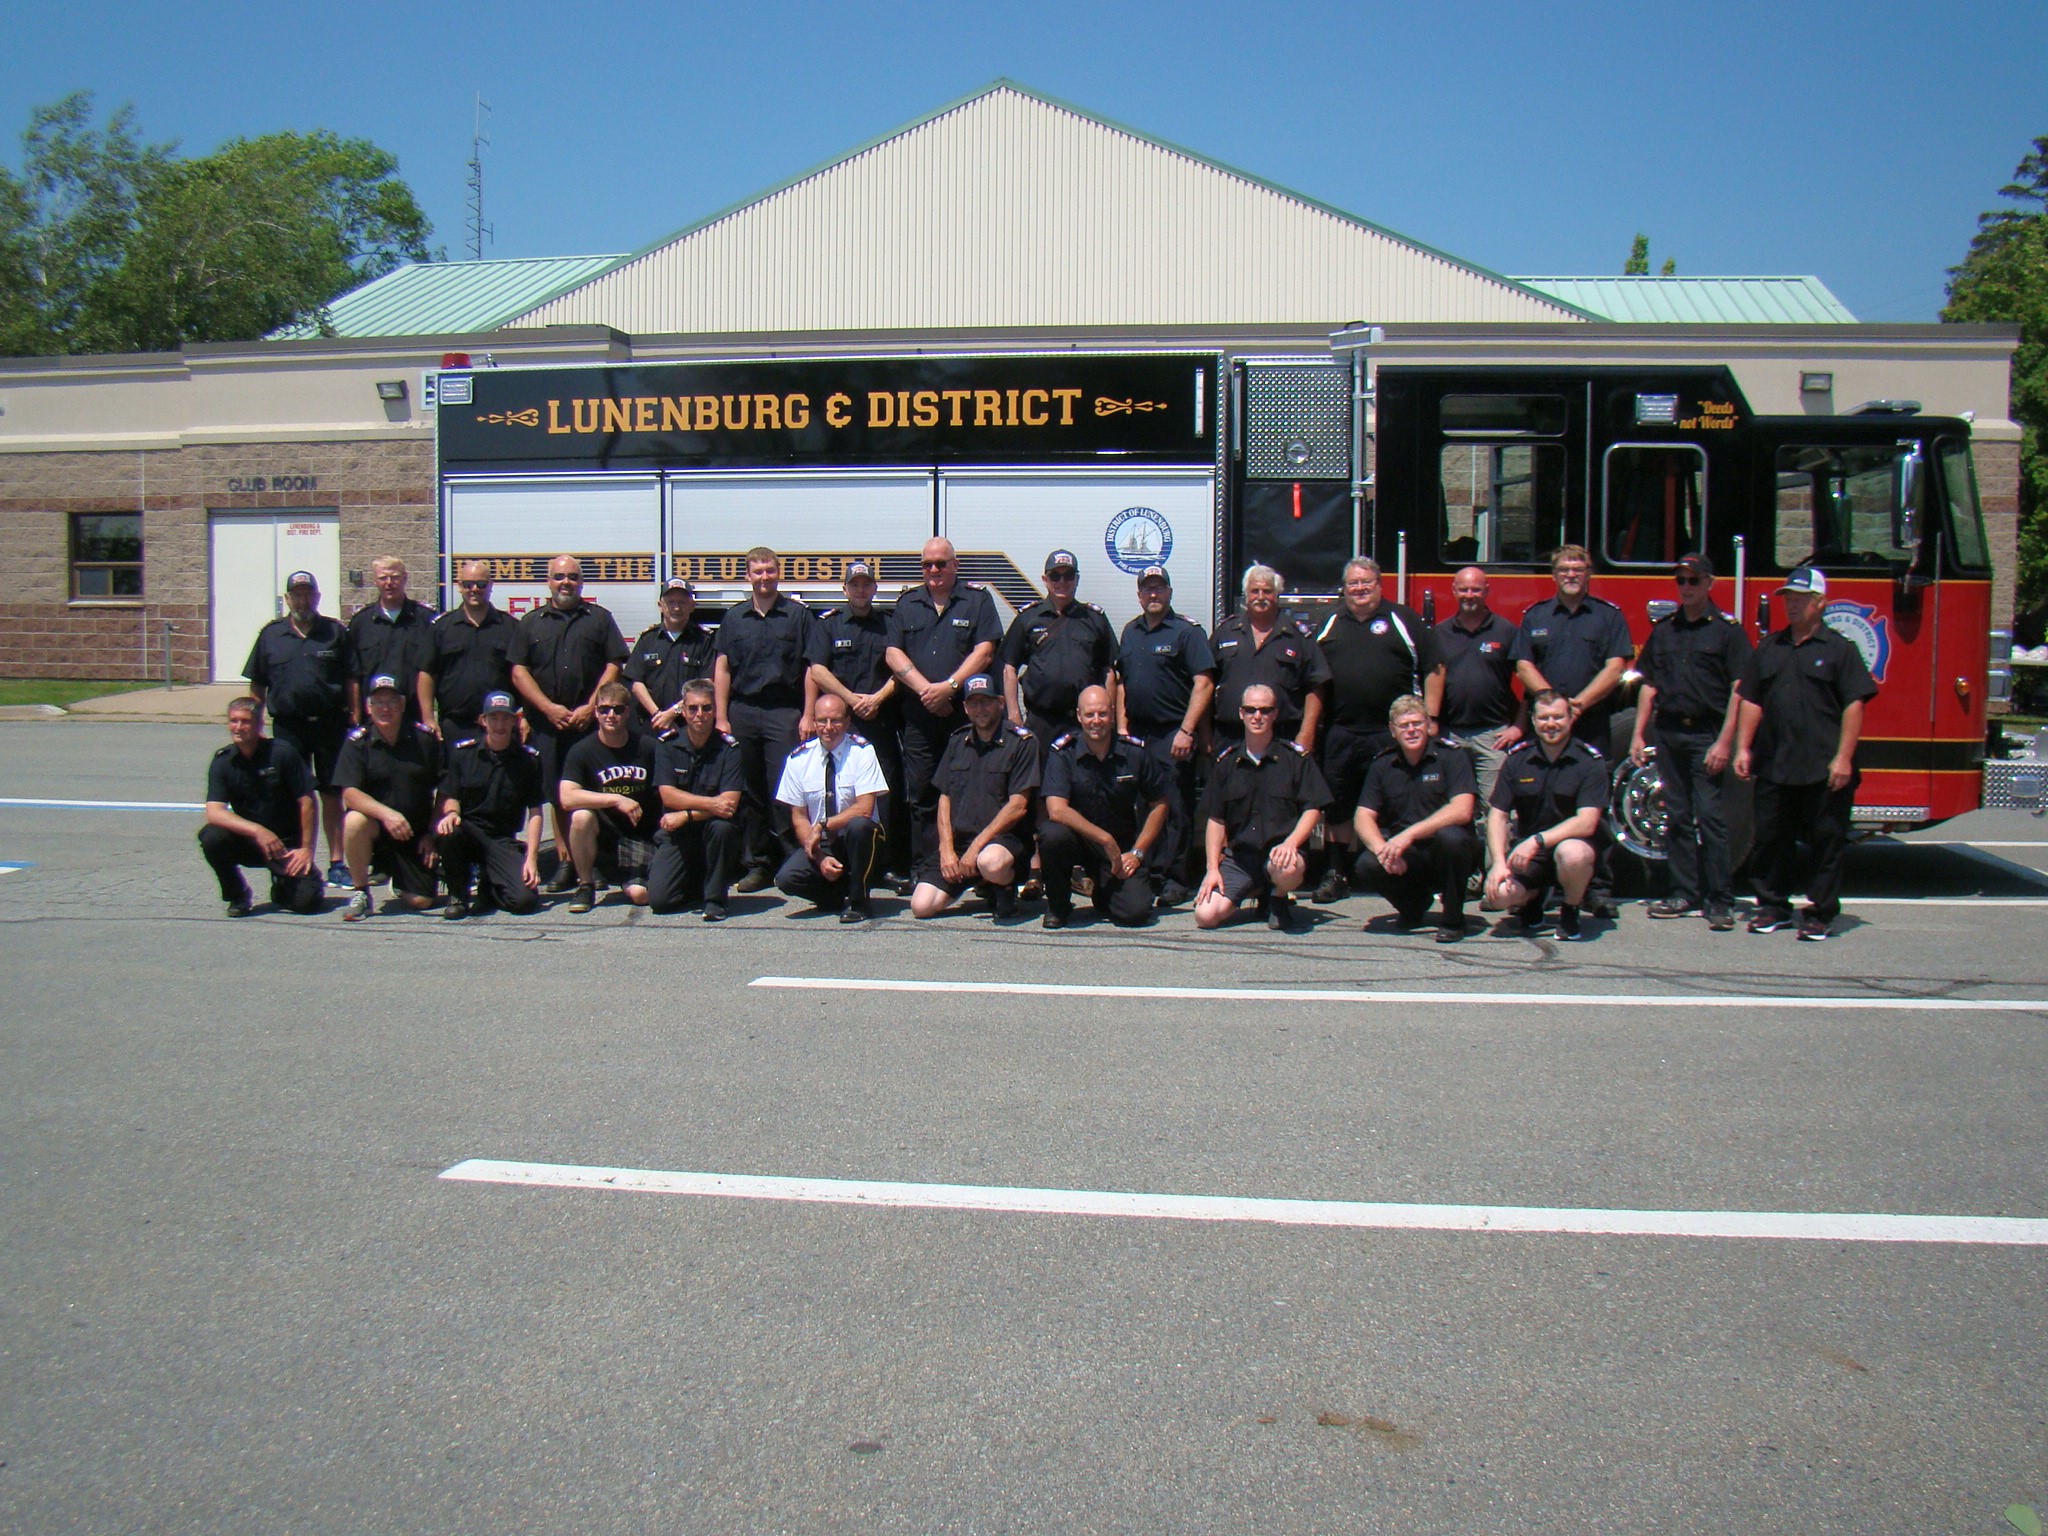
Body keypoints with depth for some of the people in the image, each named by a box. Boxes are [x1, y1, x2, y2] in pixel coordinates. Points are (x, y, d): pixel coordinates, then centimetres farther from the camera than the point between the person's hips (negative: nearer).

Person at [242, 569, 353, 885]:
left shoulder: (336, 632, 6)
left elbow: (352, 680, 5)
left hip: (330, 725, -1)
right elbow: (256, 686, 12)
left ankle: (337, 862, 10)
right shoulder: (271, 634, 9)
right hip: (288, 727, 1)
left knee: (331, 794, 5)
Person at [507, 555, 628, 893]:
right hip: (547, 722, 1)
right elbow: (518, 671, 8)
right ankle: (564, 861, 4)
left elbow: (613, 666, 5)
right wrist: (549, 708, -5)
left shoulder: (600, 619, 12)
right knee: (557, 792, 0)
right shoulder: (531, 622, 15)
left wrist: (591, 707, -7)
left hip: (591, 722, -1)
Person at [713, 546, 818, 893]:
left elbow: (810, 668, 3)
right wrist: (721, 718, 3)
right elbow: (722, 669, 11)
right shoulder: (733, 618, 13)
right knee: (750, 792, 5)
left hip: (784, 712, -3)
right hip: (743, 711, 3)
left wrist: (807, 715, -4)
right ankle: (758, 865, 12)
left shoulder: (797, 615, 6)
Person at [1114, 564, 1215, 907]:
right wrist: (1121, 727, 9)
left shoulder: (1187, 631, -4)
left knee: (1175, 810, -4)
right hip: (1136, 734, 6)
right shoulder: (1131, 632, 15)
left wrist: (1186, 731, -16)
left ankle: (1173, 880, -1)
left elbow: (1204, 683, -10)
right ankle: (1147, 875, 15)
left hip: (1172, 735, -6)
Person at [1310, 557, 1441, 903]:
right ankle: (1337, 875, 14)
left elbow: (1433, 669, 4)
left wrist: (1429, 718, -4)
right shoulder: (1329, 624, 13)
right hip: (1340, 733, 3)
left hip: (1392, 732, -2)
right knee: (1337, 806, 5)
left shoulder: (1403, 619, 6)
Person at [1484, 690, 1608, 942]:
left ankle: (1570, 910, -5)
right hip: (1525, 848, 3)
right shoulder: (1517, 759, 0)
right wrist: (1499, 862, -17)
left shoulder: (1590, 761, -9)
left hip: (1571, 842, -3)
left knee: (1572, 853, -39)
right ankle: (1533, 898, 15)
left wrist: (1537, 841, -31)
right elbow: (1497, 815, -2)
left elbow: (1587, 823, -19)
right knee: (1498, 893, -25)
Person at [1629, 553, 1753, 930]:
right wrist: (1638, 735, 9)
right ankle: (1684, 893, 16)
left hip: (1707, 734, -5)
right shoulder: (1663, 630, 14)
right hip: (1668, 733, 5)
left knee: (1711, 816, -8)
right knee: (1677, 817, 8)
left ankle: (1720, 900, -5)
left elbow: (1738, 690, -6)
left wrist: (1724, 741, -13)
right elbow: (1649, 685, 16)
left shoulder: (1727, 630, 0)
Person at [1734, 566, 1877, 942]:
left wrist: (1843, 758, -12)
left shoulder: (1839, 649, 1)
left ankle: (1821, 913, 9)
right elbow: (1751, 702, 15)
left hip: (1823, 770, -4)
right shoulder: (1769, 648, 13)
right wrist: (1743, 748, 6)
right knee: (1771, 839, 10)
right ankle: (1773, 906, 21)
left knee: (1826, 842, 1)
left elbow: (1854, 705, -5)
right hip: (1773, 767, 4)